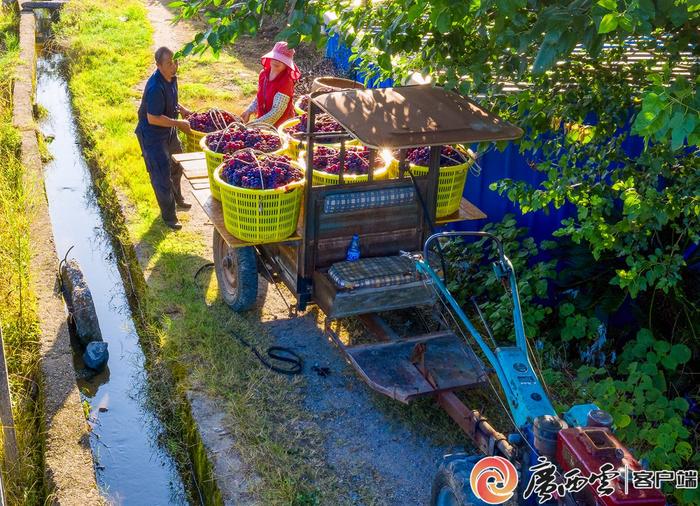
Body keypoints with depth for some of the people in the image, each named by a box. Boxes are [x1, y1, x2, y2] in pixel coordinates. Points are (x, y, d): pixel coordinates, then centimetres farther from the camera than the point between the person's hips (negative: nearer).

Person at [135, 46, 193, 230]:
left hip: (169, 131, 9)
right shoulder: (155, 87, -32)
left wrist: (181, 109, 0)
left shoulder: (172, 78, -4)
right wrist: (179, 123, -24)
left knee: (176, 166, 26)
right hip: (152, 135, -9)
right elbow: (153, 118, -31)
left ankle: (177, 200, 49)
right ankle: (168, 215, 15)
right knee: (161, 174, 0)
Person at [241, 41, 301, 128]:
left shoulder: (285, 82, -21)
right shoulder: (263, 74, 0)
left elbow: (277, 112, -23)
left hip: (279, 125, -7)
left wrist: (256, 124, -23)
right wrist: (248, 112, 1)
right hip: (263, 119, 7)